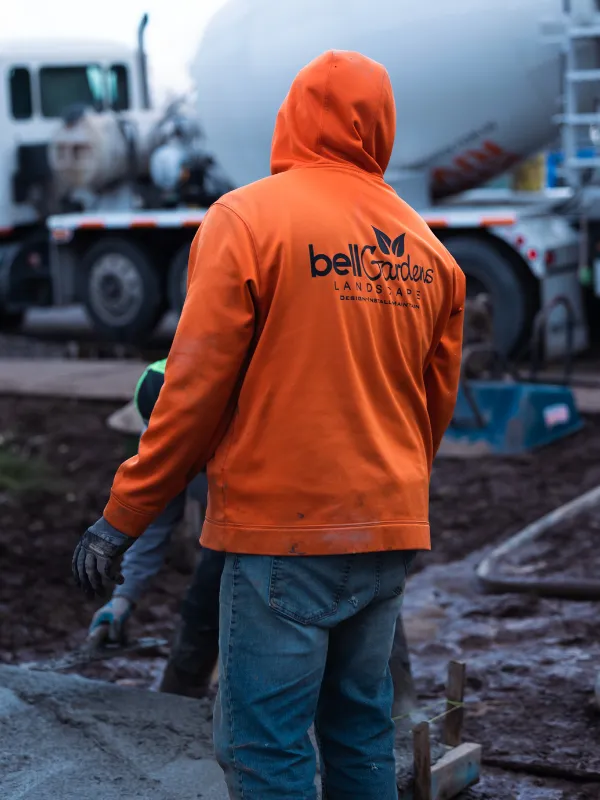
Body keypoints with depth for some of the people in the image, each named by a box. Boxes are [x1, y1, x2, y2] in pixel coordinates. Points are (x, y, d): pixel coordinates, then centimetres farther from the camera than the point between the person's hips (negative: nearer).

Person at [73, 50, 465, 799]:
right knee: (362, 730, 16)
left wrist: (122, 516, -4)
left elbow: (196, 388, -10)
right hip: (389, 532, 6)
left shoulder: (247, 217, -7)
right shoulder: (425, 245, 8)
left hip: (283, 528, -6)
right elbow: (437, 399, 13)